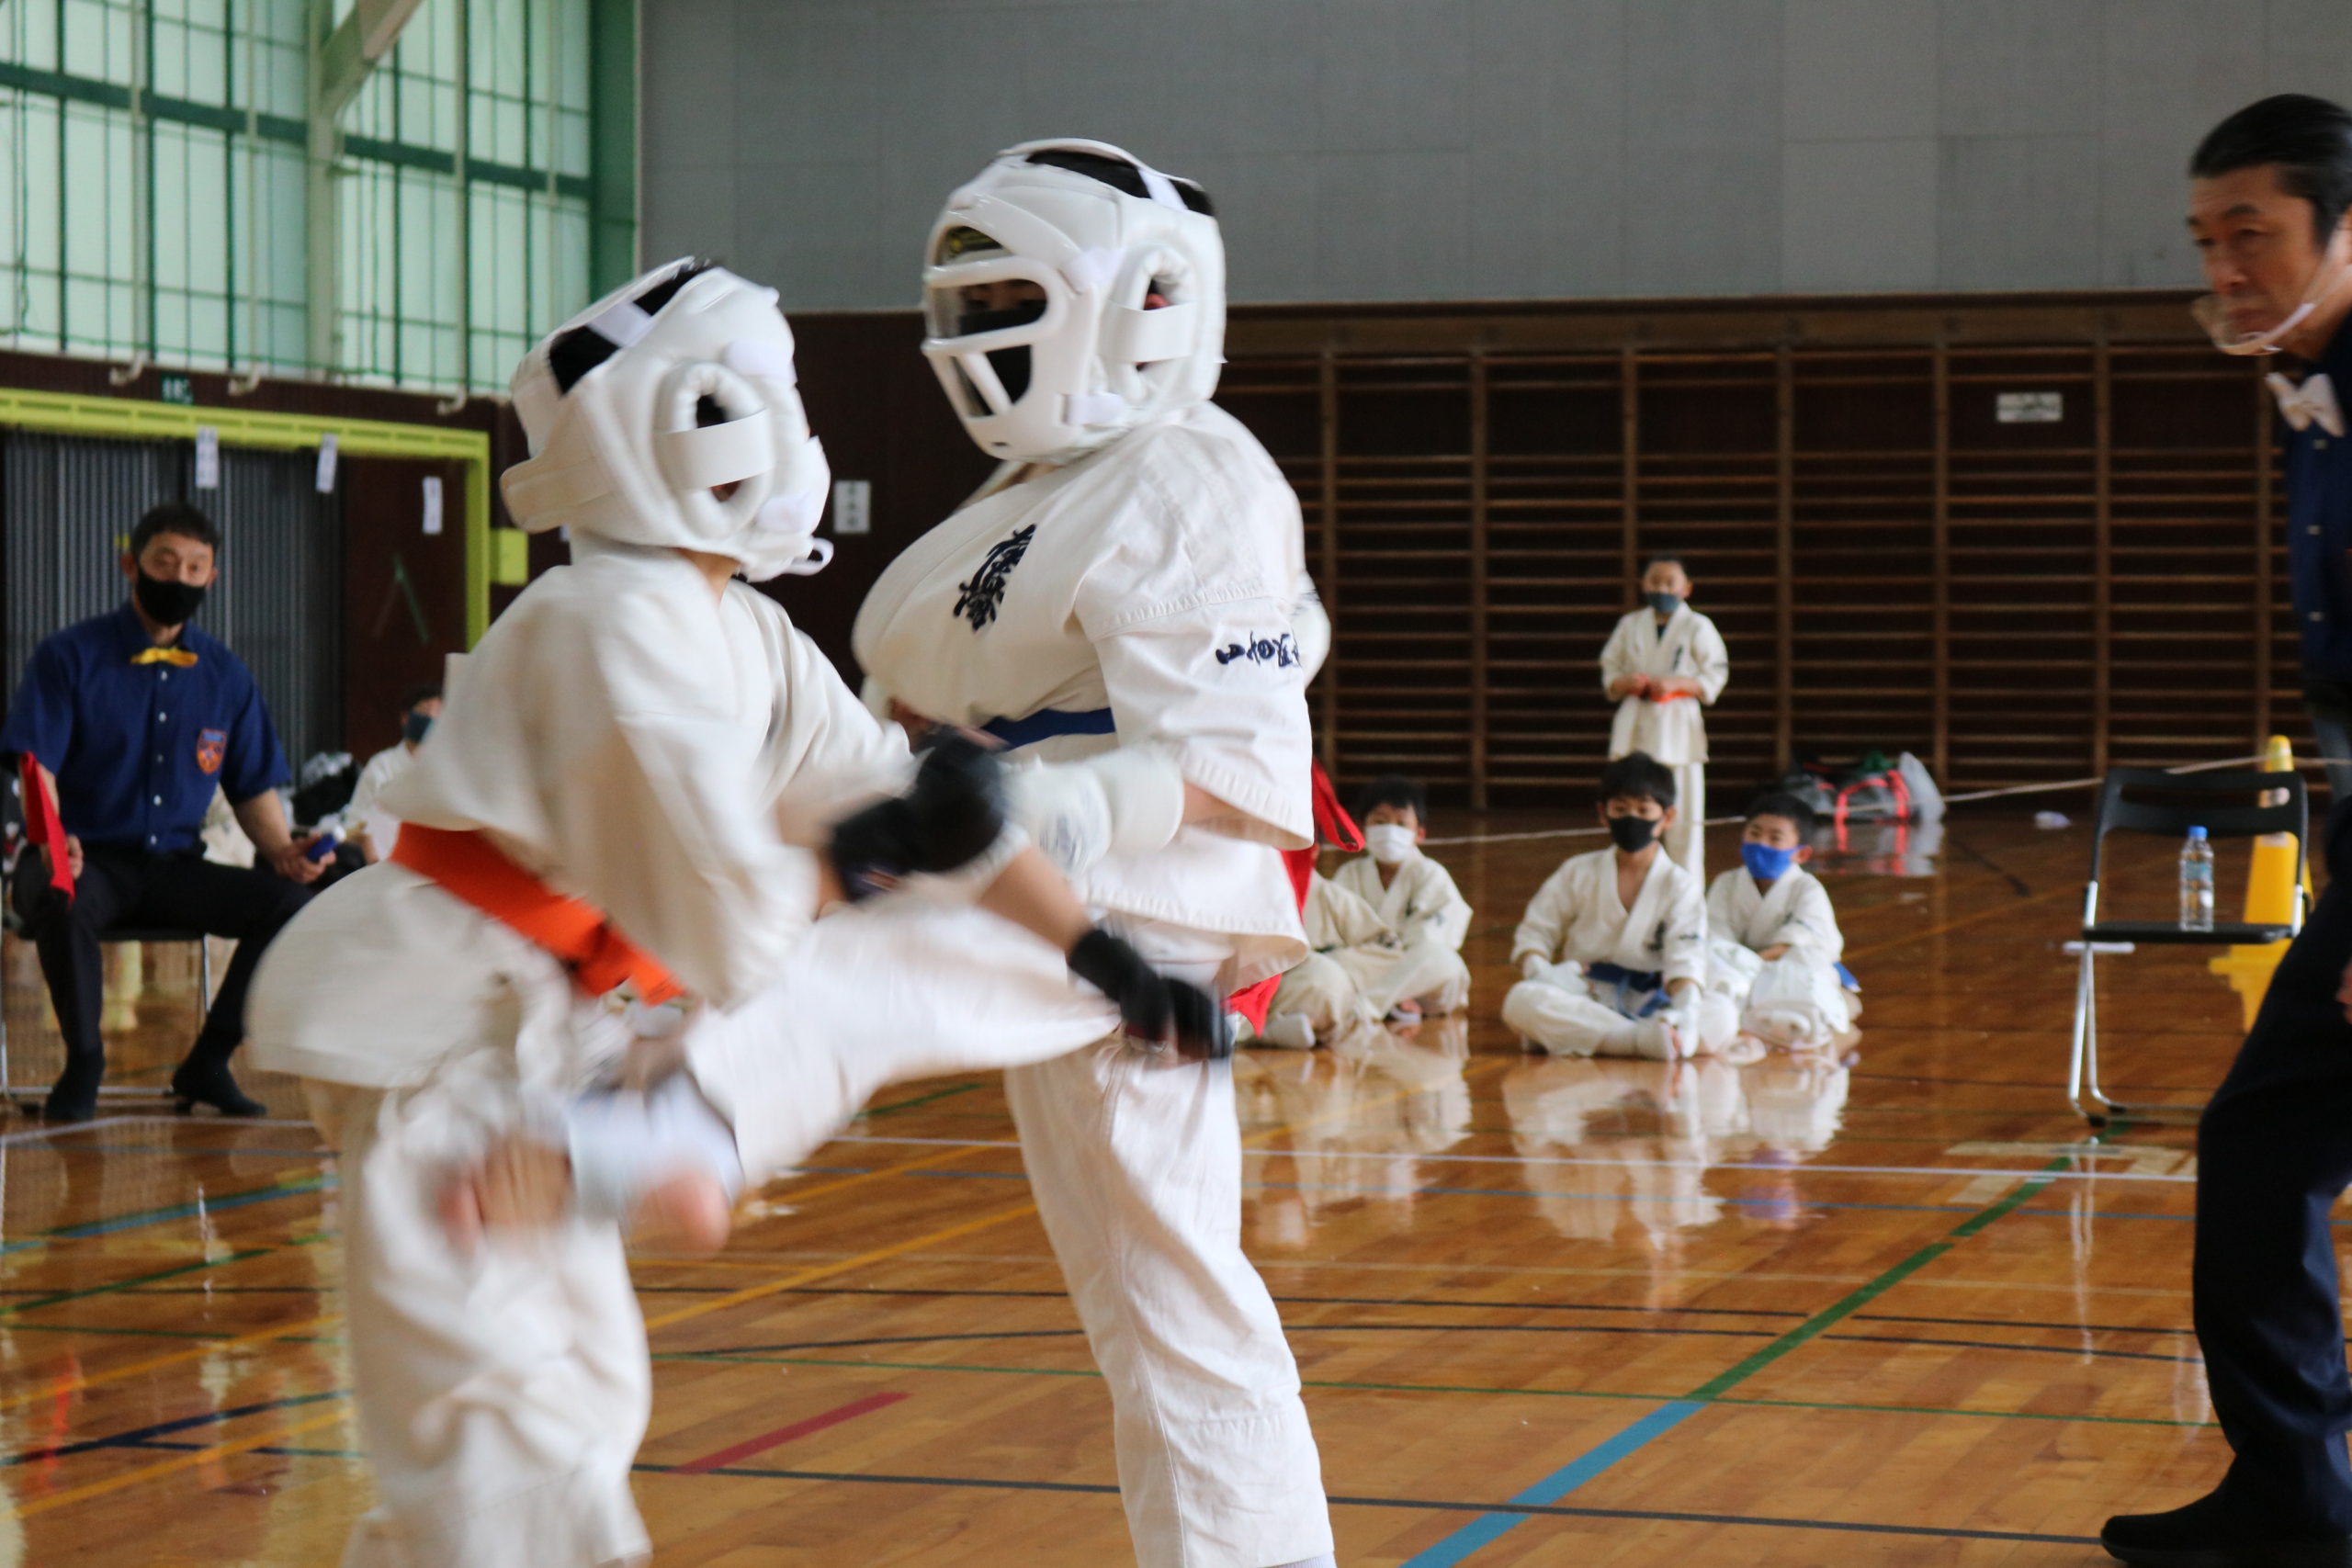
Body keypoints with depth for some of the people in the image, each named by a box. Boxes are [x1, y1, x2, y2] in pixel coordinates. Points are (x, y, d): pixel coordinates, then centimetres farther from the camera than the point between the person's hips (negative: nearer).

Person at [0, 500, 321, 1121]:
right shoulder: (69, 657, -1)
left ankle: (207, 1064, -6)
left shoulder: (225, 675, 10)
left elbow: (254, 788, 14)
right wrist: (54, 841, -30)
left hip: (175, 866, 4)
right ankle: (83, 1063, -15)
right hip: (87, 860, -4)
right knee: (61, 904, -39)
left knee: (288, 901, -21)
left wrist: (281, 850, -7)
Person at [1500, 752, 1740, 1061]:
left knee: (1722, 1017, -30)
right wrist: (1541, 971, -14)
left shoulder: (1681, 887, 3)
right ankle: (1645, 1039, -43)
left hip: (1651, 1007, 0)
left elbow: (1686, 962, -9)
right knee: (1521, 1000, -31)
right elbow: (1533, 933, 10)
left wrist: (1684, 1010, -30)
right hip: (1585, 1001, 0)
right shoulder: (1578, 873, 8)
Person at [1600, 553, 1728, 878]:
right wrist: (1627, 683, -10)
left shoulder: (1698, 627, 1)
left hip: (1678, 727, -3)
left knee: (1684, 816, -4)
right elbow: (1609, 674, 13)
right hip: (1635, 727, 3)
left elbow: (1713, 679, -2)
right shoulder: (1629, 626, 10)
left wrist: (1676, 684, -17)